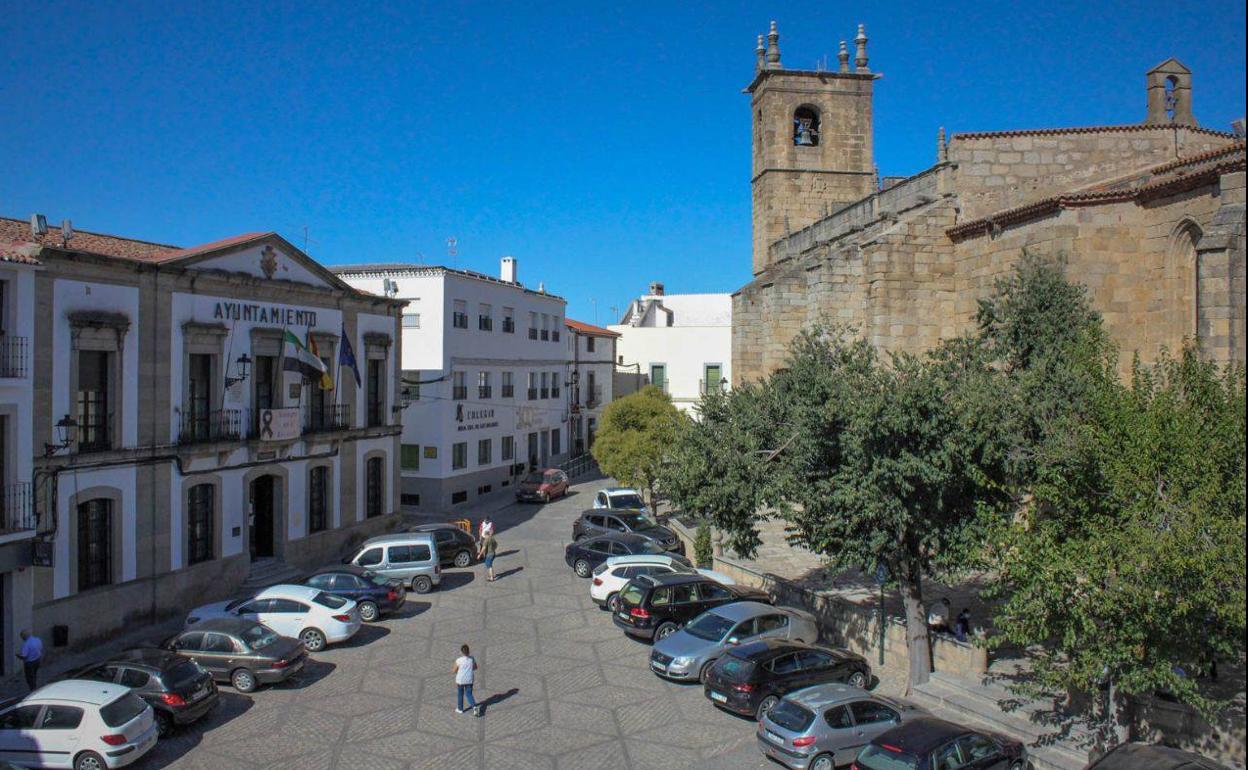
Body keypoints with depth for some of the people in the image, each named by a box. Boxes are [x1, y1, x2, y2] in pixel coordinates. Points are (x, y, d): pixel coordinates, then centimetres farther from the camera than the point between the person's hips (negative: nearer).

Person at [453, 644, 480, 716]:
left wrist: (452, 671, 15)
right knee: (469, 694, 14)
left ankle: (460, 709, 33)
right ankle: (475, 707, -7)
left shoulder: (459, 660, -18)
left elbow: (454, 671, -7)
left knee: (460, 694, 18)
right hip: (469, 680, 3)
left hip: (460, 680, -3)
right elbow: (475, 667, 10)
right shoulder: (472, 659, -6)